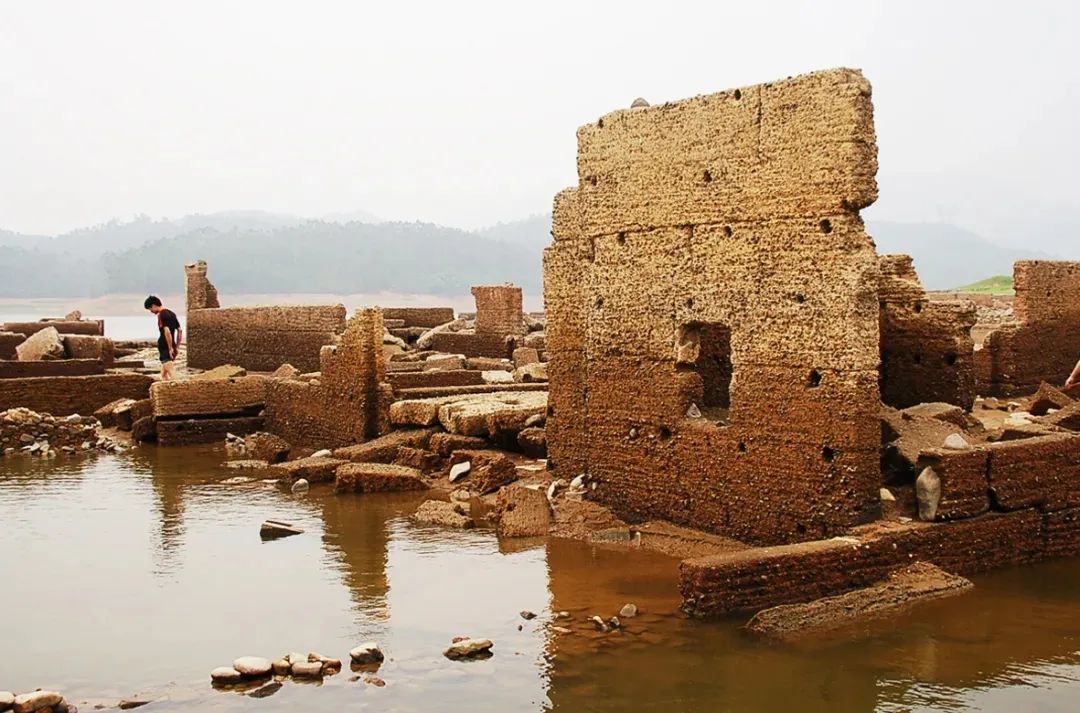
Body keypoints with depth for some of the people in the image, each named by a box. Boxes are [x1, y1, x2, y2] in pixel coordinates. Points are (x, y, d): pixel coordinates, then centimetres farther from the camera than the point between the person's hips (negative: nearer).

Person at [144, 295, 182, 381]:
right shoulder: (171, 313, 14)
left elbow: (167, 331, -24)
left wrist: (170, 348, -19)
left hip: (165, 348, -9)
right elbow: (179, 330, 17)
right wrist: (177, 347, 19)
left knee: (170, 376, -10)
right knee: (164, 375, 16)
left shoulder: (162, 315, -13)